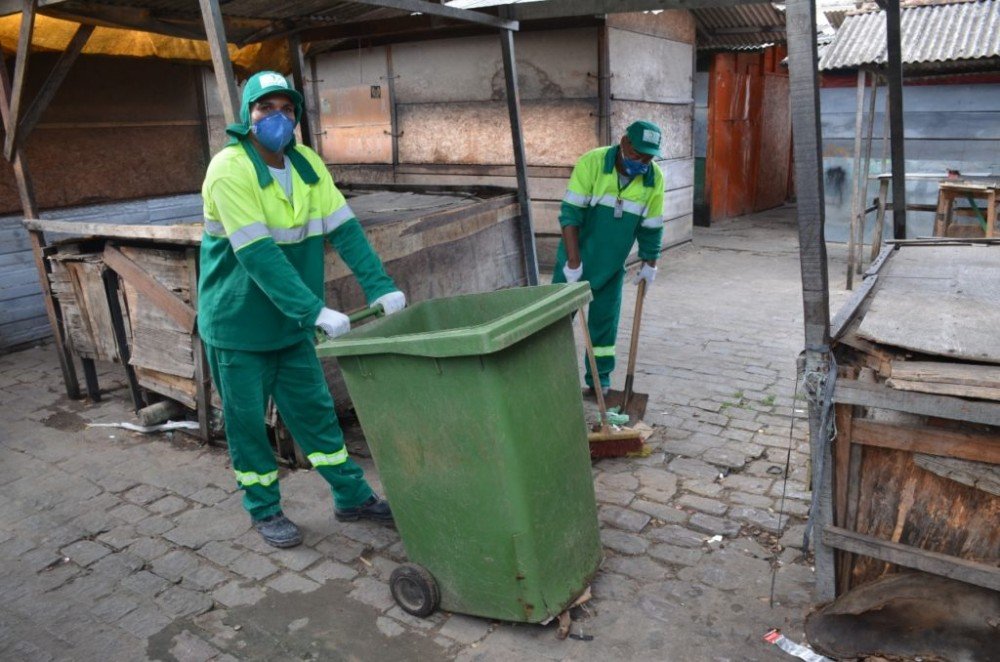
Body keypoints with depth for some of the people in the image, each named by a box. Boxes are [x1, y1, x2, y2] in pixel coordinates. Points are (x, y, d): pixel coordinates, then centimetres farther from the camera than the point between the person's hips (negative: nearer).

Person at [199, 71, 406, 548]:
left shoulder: (307, 163, 1)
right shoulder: (229, 169, -18)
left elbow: (344, 228, -5)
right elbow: (258, 255, -27)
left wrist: (380, 286, -17)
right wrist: (315, 311, -32)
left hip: (290, 321, 5)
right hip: (238, 322, -5)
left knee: (314, 409, 13)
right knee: (247, 420, 8)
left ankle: (353, 496, 26)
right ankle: (264, 510, 27)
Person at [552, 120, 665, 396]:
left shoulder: (654, 179, -9)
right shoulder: (591, 162, -20)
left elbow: (651, 228, 3)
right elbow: (570, 213, -23)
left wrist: (649, 264, 8)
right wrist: (574, 262, -26)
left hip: (612, 265, 3)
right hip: (575, 259, -3)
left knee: (605, 321, 10)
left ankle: (600, 379, 25)